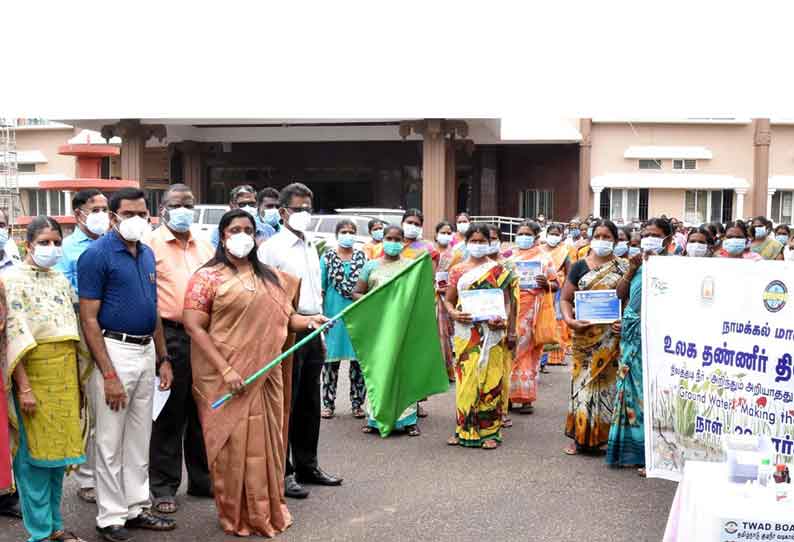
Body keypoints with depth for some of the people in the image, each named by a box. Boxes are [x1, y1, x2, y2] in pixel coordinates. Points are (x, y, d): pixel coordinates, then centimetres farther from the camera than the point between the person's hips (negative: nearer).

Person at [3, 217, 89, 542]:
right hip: (33, 373, -6)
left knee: (58, 450, 11)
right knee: (34, 453, 1)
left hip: (64, 376, 6)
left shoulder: (61, 280, 12)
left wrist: (77, 380, 15)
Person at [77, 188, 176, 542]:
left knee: (139, 439, 14)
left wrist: (163, 359, 13)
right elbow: (89, 320, -13)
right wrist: (108, 374, -18)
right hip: (114, 351, -7)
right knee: (110, 442, 2)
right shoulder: (97, 254, -10)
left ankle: (137, 508, 25)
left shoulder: (147, 254, 11)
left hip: (147, 351, 7)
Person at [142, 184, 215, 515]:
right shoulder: (151, 243, -3)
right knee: (169, 414, 2)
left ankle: (202, 478, 26)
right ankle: (163, 487, 12)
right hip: (169, 335, -5)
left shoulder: (204, 245, 16)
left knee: (201, 411, 13)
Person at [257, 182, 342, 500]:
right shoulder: (271, 248, -8)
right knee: (285, 403, -2)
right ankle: (282, 473, 6)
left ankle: (307, 466, 26)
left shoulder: (311, 248, 17)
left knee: (309, 402, 14)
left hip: (312, 330, 8)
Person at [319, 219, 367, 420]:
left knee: (358, 358, 2)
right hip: (334, 311, -1)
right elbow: (320, 286, 2)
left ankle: (357, 403, 11)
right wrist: (319, 313, -4)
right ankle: (328, 403, 7)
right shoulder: (327, 257, 5)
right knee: (331, 358, 0)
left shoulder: (362, 257, 10)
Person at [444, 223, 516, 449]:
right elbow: (449, 300, 13)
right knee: (466, 379, 0)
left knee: (491, 379, -2)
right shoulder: (457, 271, 11)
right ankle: (464, 429, 9)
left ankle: (490, 431, 4)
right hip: (466, 333, 2)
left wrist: (503, 321, -14)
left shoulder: (498, 270, 6)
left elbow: (507, 302, 4)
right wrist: (453, 313, -8)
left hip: (492, 333, -1)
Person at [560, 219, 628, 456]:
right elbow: (565, 298, 6)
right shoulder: (580, 266, 8)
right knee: (584, 380, 2)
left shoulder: (624, 267, 7)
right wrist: (569, 320, -10)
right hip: (586, 335, 1)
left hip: (613, 336, 0)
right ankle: (580, 435, 10)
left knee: (609, 381, 0)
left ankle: (604, 434, 10)